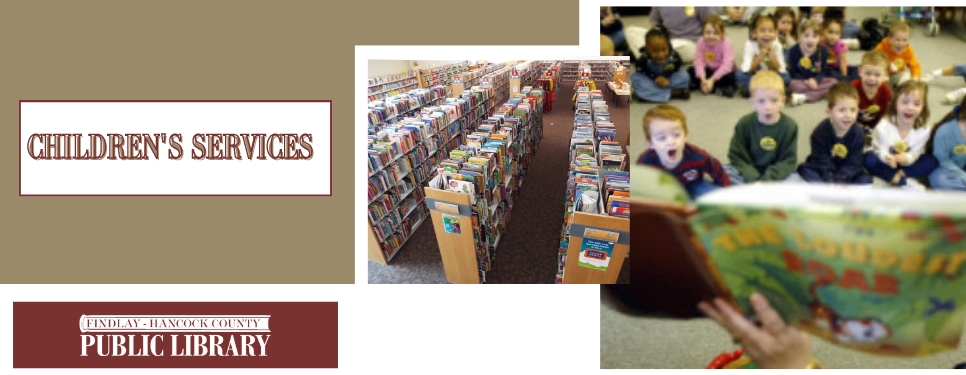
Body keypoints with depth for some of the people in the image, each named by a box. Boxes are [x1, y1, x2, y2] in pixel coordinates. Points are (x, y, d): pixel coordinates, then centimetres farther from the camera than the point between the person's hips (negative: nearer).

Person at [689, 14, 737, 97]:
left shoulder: (726, 42, -25)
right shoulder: (701, 42, -15)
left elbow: (727, 65, -31)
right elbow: (698, 61, -18)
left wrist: (712, 80, -36)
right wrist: (703, 79, -33)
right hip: (710, 70, 5)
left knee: (729, 77, -35)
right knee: (690, 71, -14)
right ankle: (718, 88, -20)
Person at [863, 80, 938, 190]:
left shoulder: (923, 130, -14)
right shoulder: (884, 126, -21)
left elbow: (915, 153, -17)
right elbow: (881, 150, -19)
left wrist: (907, 158, -42)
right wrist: (887, 157, -44)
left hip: (907, 164, 2)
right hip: (887, 164, -2)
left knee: (932, 161, -19)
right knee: (869, 158, -32)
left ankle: (897, 175, -25)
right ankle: (905, 182, -30)